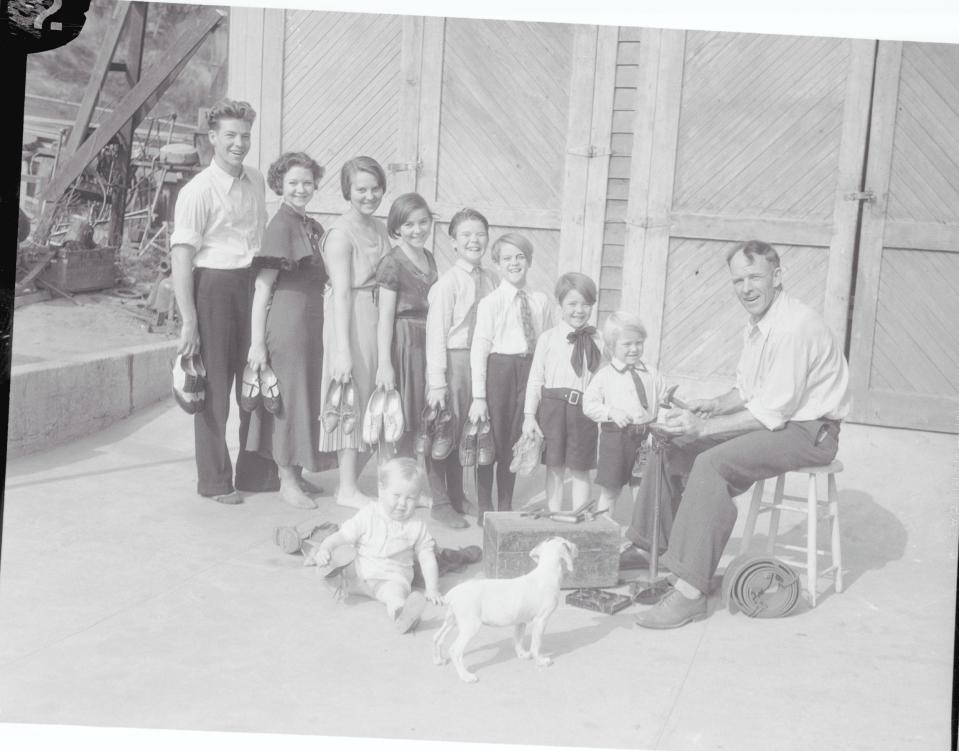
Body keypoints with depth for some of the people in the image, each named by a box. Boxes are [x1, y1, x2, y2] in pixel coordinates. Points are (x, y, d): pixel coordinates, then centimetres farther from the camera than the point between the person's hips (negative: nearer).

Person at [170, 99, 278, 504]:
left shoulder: (256, 182, 10)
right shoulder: (198, 191, -11)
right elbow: (181, 258, -14)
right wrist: (189, 322, -18)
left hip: (253, 286, 6)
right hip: (214, 287, -6)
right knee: (214, 389, 3)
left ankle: (256, 473, 26)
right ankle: (215, 482, 17)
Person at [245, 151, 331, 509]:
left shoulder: (313, 227, 12)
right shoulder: (281, 225, -11)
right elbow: (262, 286, -14)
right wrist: (257, 342, -16)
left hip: (313, 322, 8)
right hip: (287, 321, -8)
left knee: (307, 396, 13)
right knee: (289, 397, 0)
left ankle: (295, 474, 25)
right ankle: (287, 481, 10)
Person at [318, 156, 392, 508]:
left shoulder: (379, 229, 13)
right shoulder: (340, 233, -11)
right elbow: (342, 292, -17)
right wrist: (342, 349, -21)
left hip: (379, 321, 8)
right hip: (352, 322, -8)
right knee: (353, 400, -1)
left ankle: (350, 482, 24)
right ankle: (347, 489, 9)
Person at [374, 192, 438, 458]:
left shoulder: (429, 258, 13)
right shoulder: (392, 262, -8)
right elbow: (385, 316, -11)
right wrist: (384, 364, -15)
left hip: (427, 345, 7)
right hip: (402, 344, -7)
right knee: (401, 425, -3)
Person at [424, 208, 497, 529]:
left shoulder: (490, 281, 4)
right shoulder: (448, 282, -11)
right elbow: (436, 333, -11)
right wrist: (437, 382, -15)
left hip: (481, 361, 5)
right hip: (452, 360, -5)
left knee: (467, 431, 14)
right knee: (444, 431, 3)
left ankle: (458, 496, 28)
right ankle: (440, 502, 15)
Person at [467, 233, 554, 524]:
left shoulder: (541, 302, 5)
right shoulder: (490, 303, -6)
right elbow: (479, 349, -7)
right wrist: (479, 396, -11)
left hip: (530, 371, 3)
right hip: (499, 368, -3)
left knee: (515, 441, 12)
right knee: (492, 439, 4)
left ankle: (506, 506, 25)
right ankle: (484, 507, 19)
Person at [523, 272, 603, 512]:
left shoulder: (596, 341, 3)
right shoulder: (548, 338, 1)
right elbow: (536, 379, 2)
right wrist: (529, 414, -2)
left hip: (585, 410, 0)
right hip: (553, 405, 0)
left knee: (580, 470, 8)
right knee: (555, 467, 9)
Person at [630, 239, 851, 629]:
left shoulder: (795, 327, -21)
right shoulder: (757, 324, 9)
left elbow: (774, 412, -24)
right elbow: (746, 389, 19)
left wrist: (704, 428, -23)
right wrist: (716, 405, -2)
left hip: (808, 432, -10)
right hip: (772, 419, 10)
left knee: (712, 463, -31)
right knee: (668, 444, 1)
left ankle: (690, 592, -28)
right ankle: (647, 545, 11)